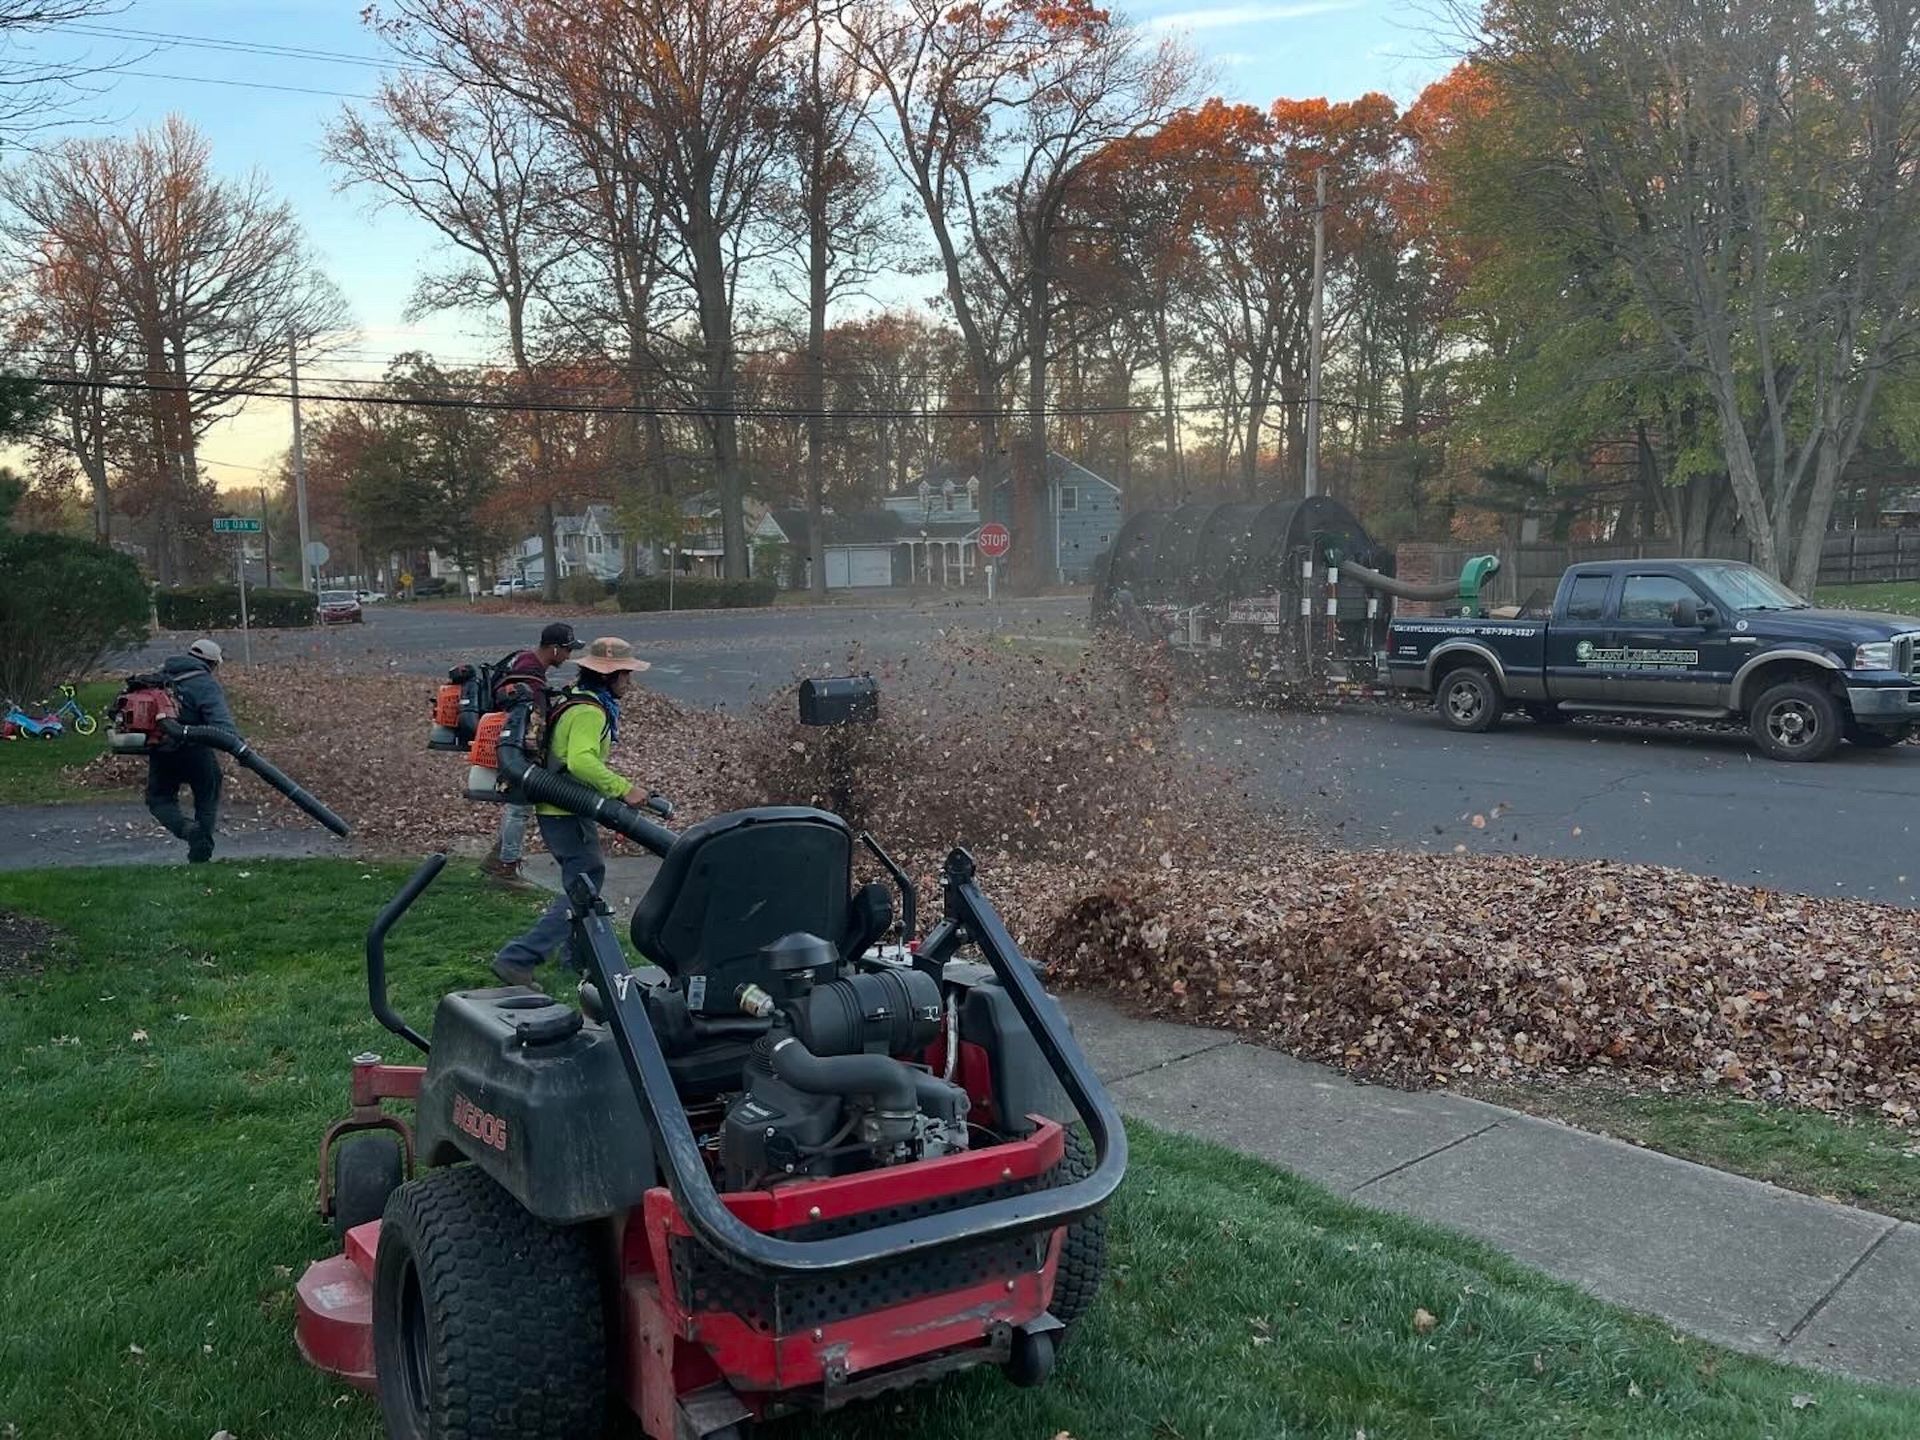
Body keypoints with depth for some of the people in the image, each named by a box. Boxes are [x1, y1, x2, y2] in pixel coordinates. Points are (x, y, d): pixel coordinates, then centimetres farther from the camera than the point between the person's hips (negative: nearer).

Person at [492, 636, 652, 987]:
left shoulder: (577, 699, 12)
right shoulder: (589, 712, -20)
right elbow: (581, 762, -36)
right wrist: (623, 788, -34)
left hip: (557, 809, 11)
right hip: (568, 813, -11)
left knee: (589, 876, 22)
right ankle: (517, 958, -13)